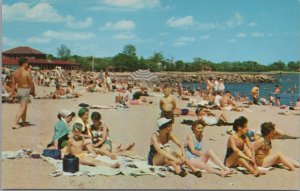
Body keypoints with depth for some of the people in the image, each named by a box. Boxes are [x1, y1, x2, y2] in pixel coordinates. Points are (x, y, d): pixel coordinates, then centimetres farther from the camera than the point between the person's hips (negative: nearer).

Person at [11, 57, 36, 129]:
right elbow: (31, 83, -12)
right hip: (26, 91, -7)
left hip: (19, 90, 7)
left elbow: (13, 84, 7)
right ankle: (15, 124, -12)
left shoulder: (15, 72, 5)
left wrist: (13, 94, 12)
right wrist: (34, 92, 1)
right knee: (22, 108, -5)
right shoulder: (27, 72, -14)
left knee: (24, 107, 22)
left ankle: (23, 122, 31)